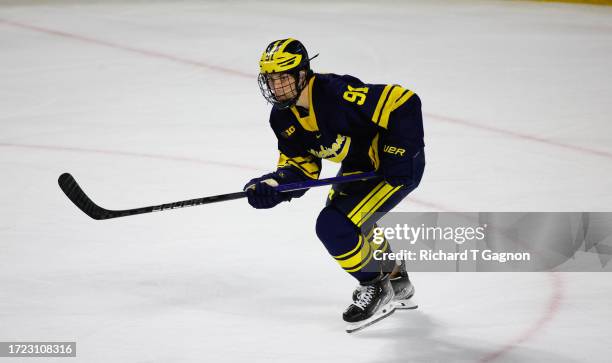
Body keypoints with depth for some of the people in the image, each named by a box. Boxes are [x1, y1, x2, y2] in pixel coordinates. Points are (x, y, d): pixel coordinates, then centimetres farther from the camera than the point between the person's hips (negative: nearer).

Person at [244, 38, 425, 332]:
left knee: (335, 227, -18)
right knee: (345, 221, 29)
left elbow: (404, 103, -30)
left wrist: (398, 156, -28)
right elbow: (302, 167, 0)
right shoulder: (283, 118, -6)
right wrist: (272, 186, -19)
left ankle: (377, 289, 5)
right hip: (357, 168, 10)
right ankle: (397, 281, 50)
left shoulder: (337, 93, -33)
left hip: (399, 165, -10)